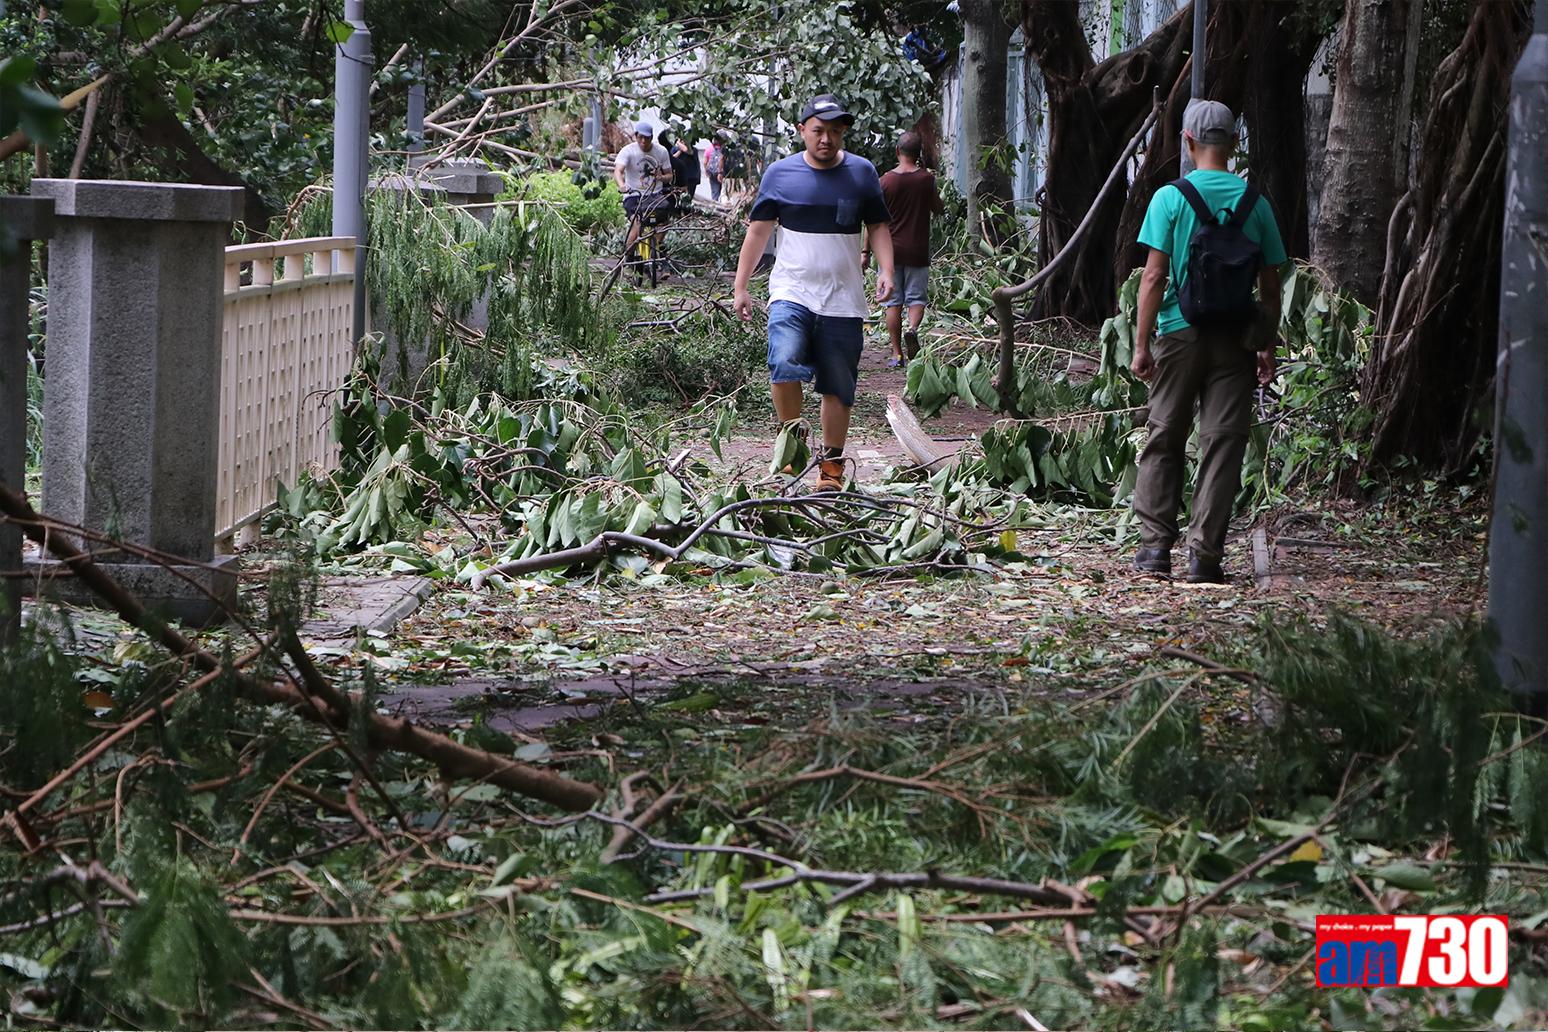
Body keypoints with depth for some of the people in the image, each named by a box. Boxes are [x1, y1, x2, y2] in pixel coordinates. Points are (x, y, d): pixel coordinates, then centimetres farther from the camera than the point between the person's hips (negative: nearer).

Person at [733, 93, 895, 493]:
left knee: (838, 386, 3)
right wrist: (740, 286, 8)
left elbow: (878, 227, 13)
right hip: (792, 291, -1)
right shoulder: (780, 174, 4)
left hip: (843, 299, 1)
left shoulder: (861, 173, 6)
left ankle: (832, 464, 15)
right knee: (785, 362, -24)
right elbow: (758, 230, 10)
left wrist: (886, 270, -3)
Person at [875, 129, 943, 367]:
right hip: (917, 250, 0)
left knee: (893, 302, 7)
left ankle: (897, 354, 5)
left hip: (891, 250, 0)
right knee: (916, 297, 8)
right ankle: (913, 328, -23)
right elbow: (938, 209, 10)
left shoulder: (886, 181, -6)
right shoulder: (926, 179, -5)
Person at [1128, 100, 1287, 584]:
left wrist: (1141, 344, -3)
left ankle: (1155, 544, 7)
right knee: (1223, 445, 2)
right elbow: (1270, 286, 4)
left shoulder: (1170, 198, -4)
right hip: (1235, 339, 1)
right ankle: (1205, 553, 0)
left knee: (1164, 440, 11)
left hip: (1180, 334, -1)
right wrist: (1268, 348, 13)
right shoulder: (1254, 202, 2)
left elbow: (1154, 276, -7)